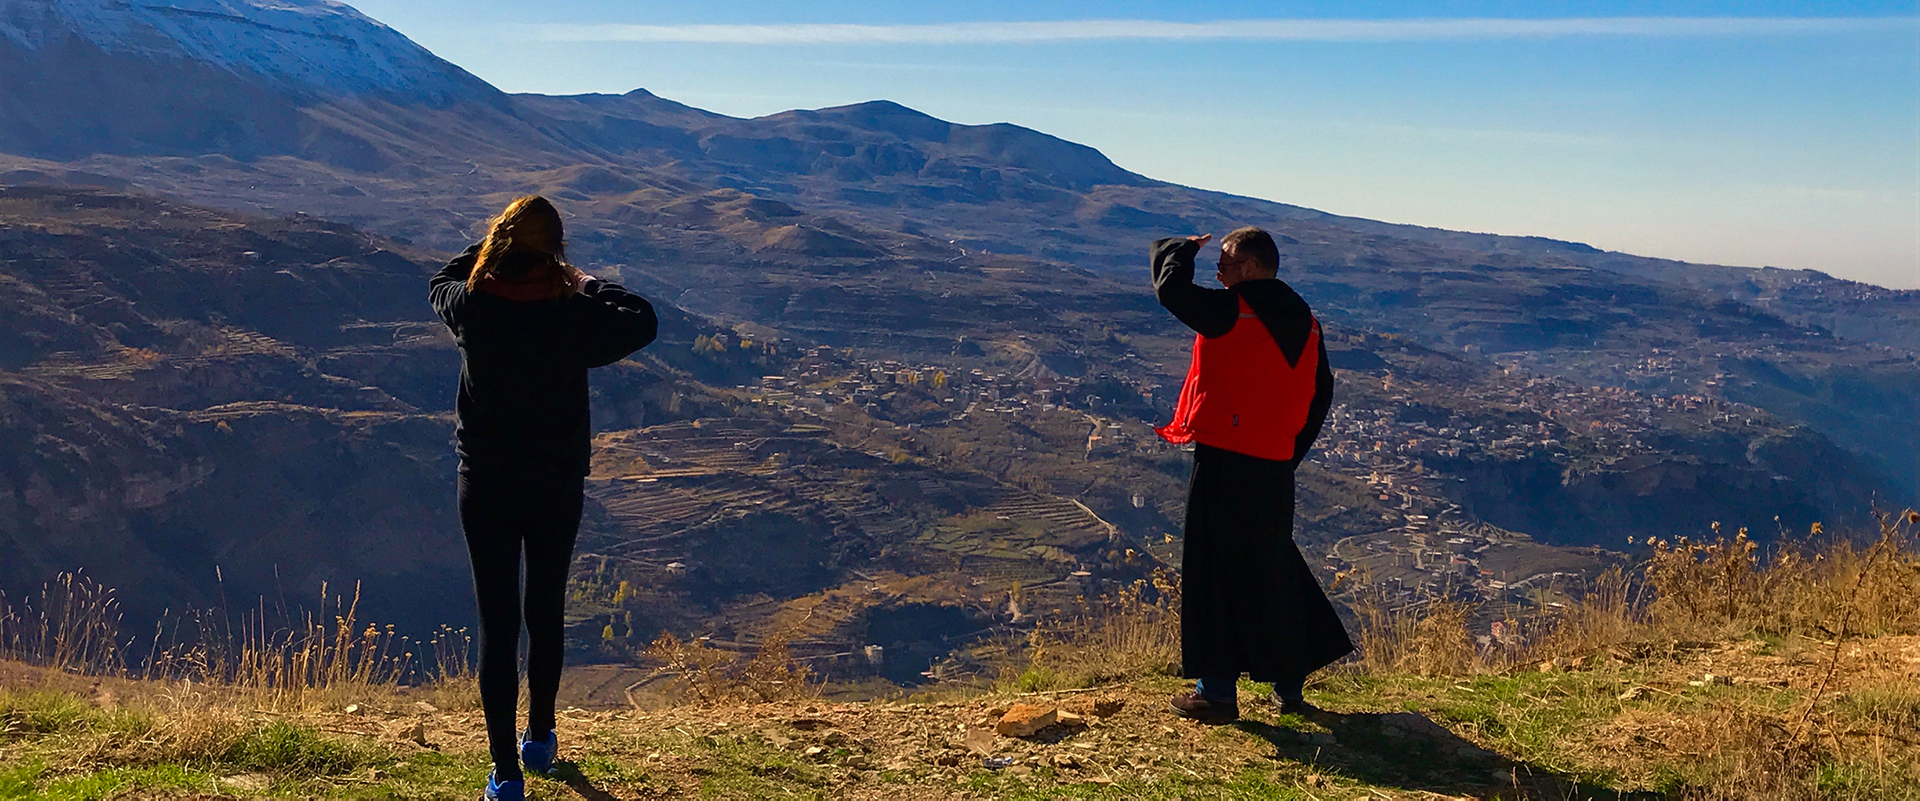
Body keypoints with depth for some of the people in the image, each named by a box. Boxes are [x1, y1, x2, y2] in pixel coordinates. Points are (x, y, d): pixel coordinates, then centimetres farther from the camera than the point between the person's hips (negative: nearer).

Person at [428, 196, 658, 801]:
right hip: (558, 486, 0)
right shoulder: (574, 314, -14)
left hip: (485, 485, 0)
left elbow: (441, 282, 15)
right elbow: (643, 321, 2)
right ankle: (540, 738, 35)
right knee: (546, 612, 18)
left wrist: (493, 246, 16)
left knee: (497, 621, 2)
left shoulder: (472, 308, -10)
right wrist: (590, 285, 9)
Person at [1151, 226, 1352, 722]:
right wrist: (1292, 451, 19)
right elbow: (1321, 394, 15)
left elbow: (1171, 289, -12)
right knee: (1274, 567, 17)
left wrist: (1182, 249, 8)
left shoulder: (1231, 312, -12)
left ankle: (1217, 691, 5)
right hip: (1276, 467, 7)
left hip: (1225, 461, -7)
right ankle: (1290, 684, 23)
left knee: (1214, 572, 1)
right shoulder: (1305, 323, 11)